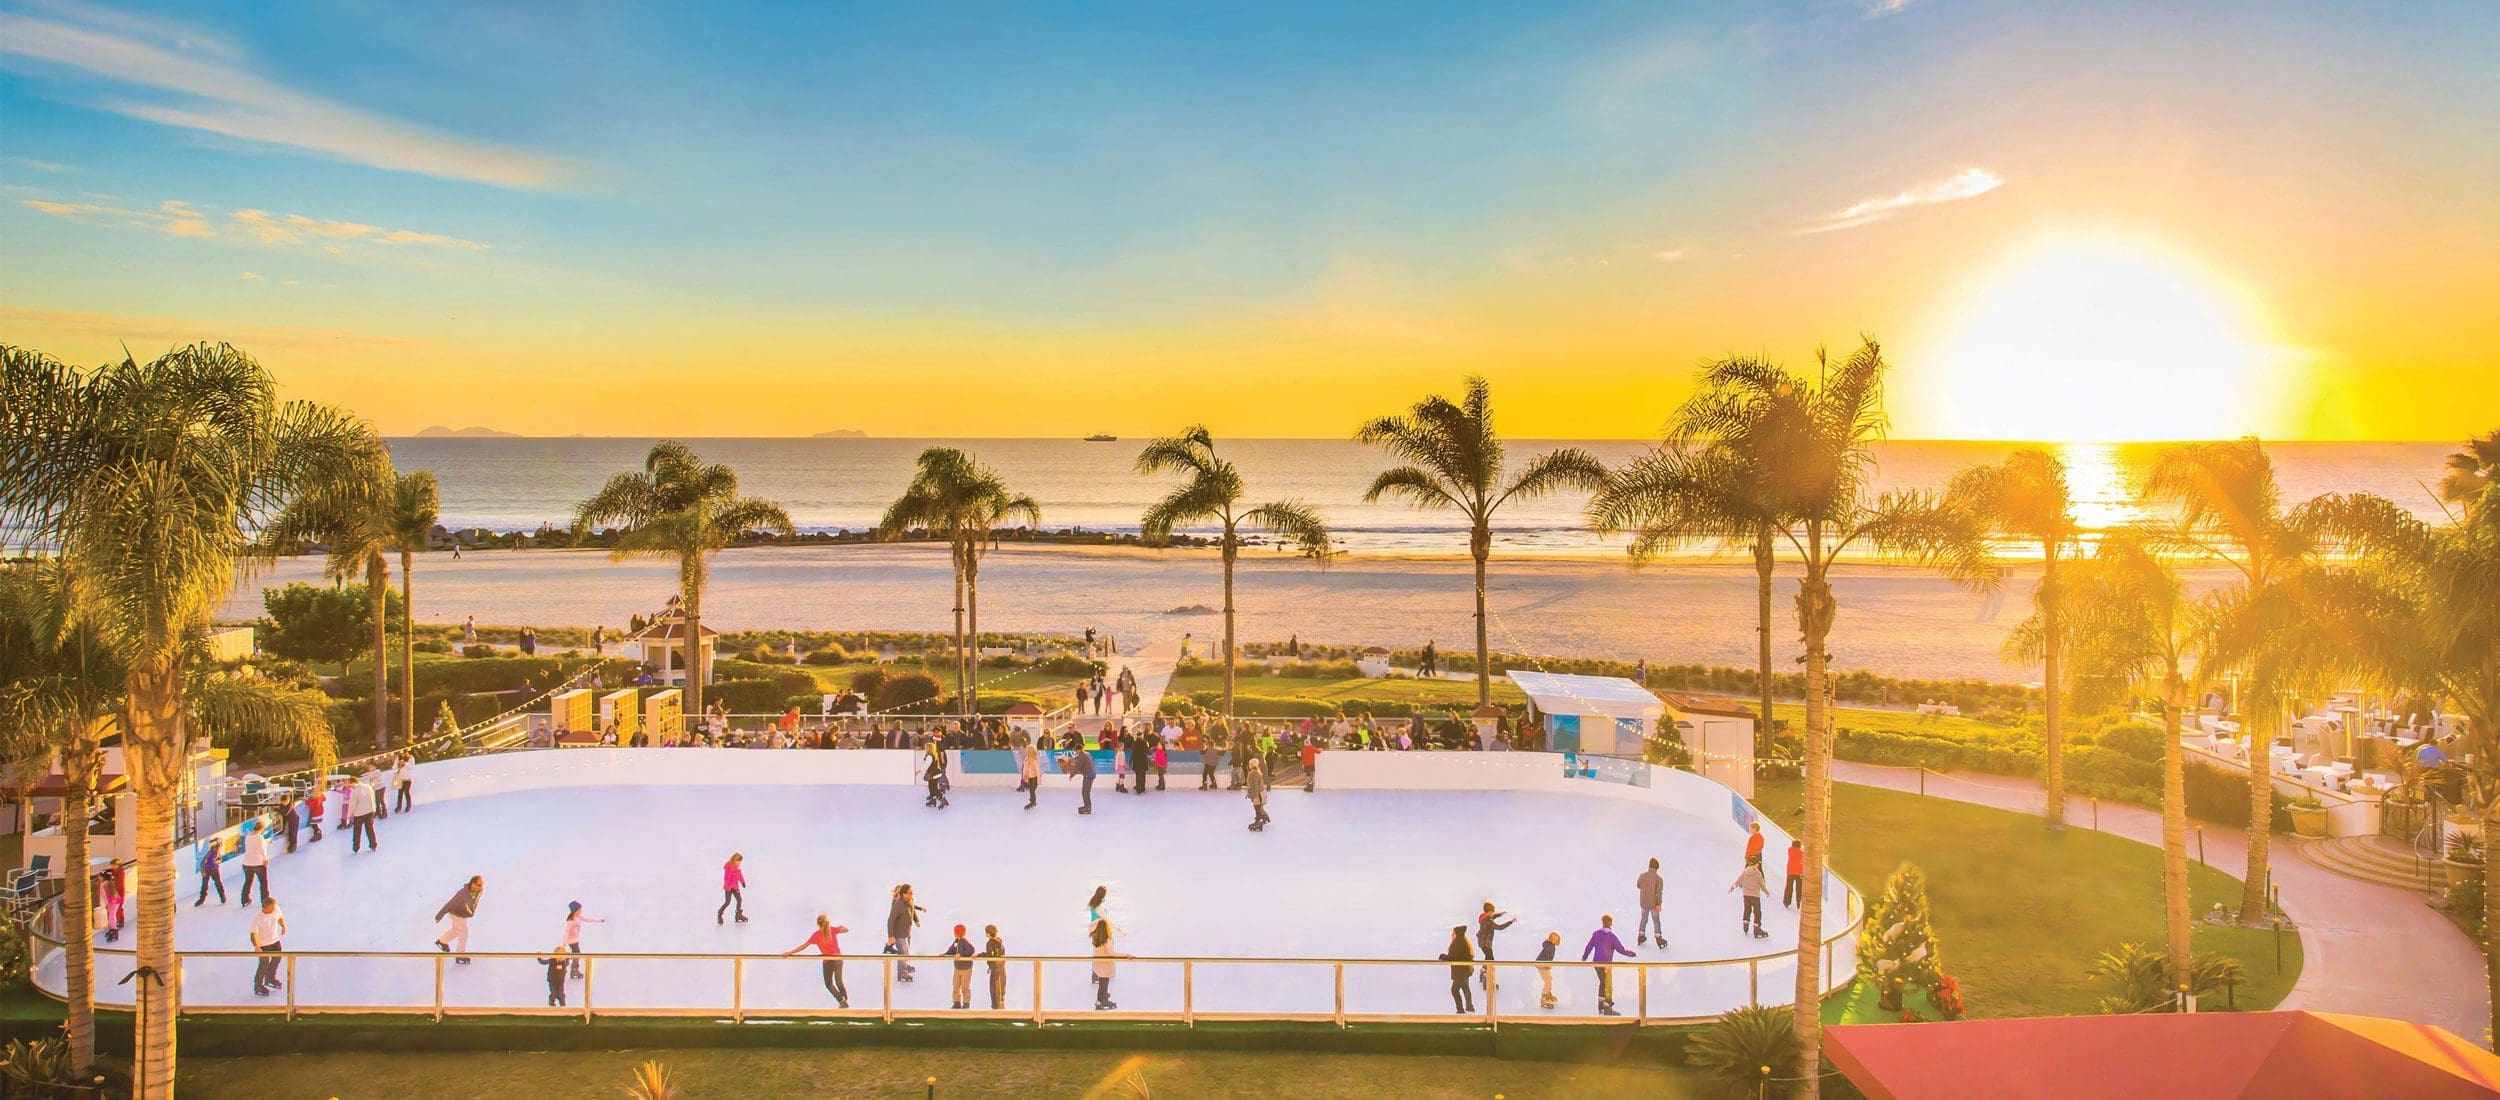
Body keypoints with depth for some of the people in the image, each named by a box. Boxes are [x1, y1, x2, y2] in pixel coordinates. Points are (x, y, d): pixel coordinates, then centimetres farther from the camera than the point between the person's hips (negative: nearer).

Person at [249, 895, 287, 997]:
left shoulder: (276, 910, -13)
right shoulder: (257, 919, -31)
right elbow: (254, 934, -33)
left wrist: (283, 926, -3)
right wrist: (257, 947, -45)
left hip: (275, 941, 7)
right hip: (263, 945, -7)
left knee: (277, 959, 22)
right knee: (264, 965, 0)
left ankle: (270, 979, 48)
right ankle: (258, 986, 21)